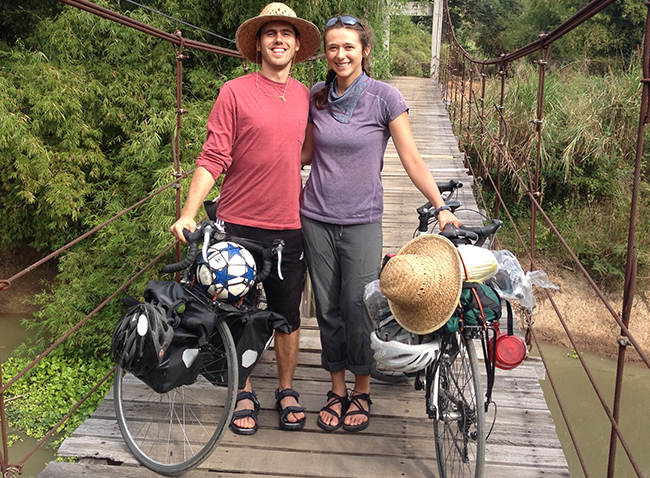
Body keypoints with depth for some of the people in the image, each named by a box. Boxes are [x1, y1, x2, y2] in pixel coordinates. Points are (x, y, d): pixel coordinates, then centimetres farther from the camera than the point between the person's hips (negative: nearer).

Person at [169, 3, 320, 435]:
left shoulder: (304, 95, 8)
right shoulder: (235, 92, -5)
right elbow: (213, 158, -8)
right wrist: (188, 213, -16)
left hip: (289, 226, 3)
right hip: (239, 225, -3)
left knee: (288, 316, 12)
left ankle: (287, 390, 31)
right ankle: (245, 394, 28)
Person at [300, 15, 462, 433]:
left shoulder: (385, 97, -5)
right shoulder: (317, 97, 6)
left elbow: (411, 158, -5)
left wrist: (441, 207, -11)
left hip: (362, 222, -3)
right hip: (317, 219, 3)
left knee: (358, 309, 1)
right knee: (328, 309, 9)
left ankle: (362, 391, 23)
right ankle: (337, 390, 26)